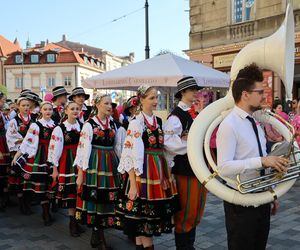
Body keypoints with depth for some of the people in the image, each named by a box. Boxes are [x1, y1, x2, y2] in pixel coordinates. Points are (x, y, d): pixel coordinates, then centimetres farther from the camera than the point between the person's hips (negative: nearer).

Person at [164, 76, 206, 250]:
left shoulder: (197, 114, 12)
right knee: (186, 212, 3)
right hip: (185, 169, -8)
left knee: (197, 209, 18)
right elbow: (168, 142, -25)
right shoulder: (176, 116, -14)